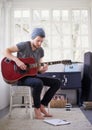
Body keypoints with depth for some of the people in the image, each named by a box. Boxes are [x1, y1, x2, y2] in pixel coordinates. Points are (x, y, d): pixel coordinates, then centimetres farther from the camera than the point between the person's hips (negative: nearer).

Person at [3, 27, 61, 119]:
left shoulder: (40, 51, 7)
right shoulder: (24, 45, -11)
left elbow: (38, 69, 9)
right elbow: (6, 51, -17)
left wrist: (43, 69, -14)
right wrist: (17, 60, -28)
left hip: (32, 75, 7)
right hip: (20, 77, -7)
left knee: (57, 83, -5)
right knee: (39, 83, -38)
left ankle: (42, 106, -1)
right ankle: (37, 109, -17)